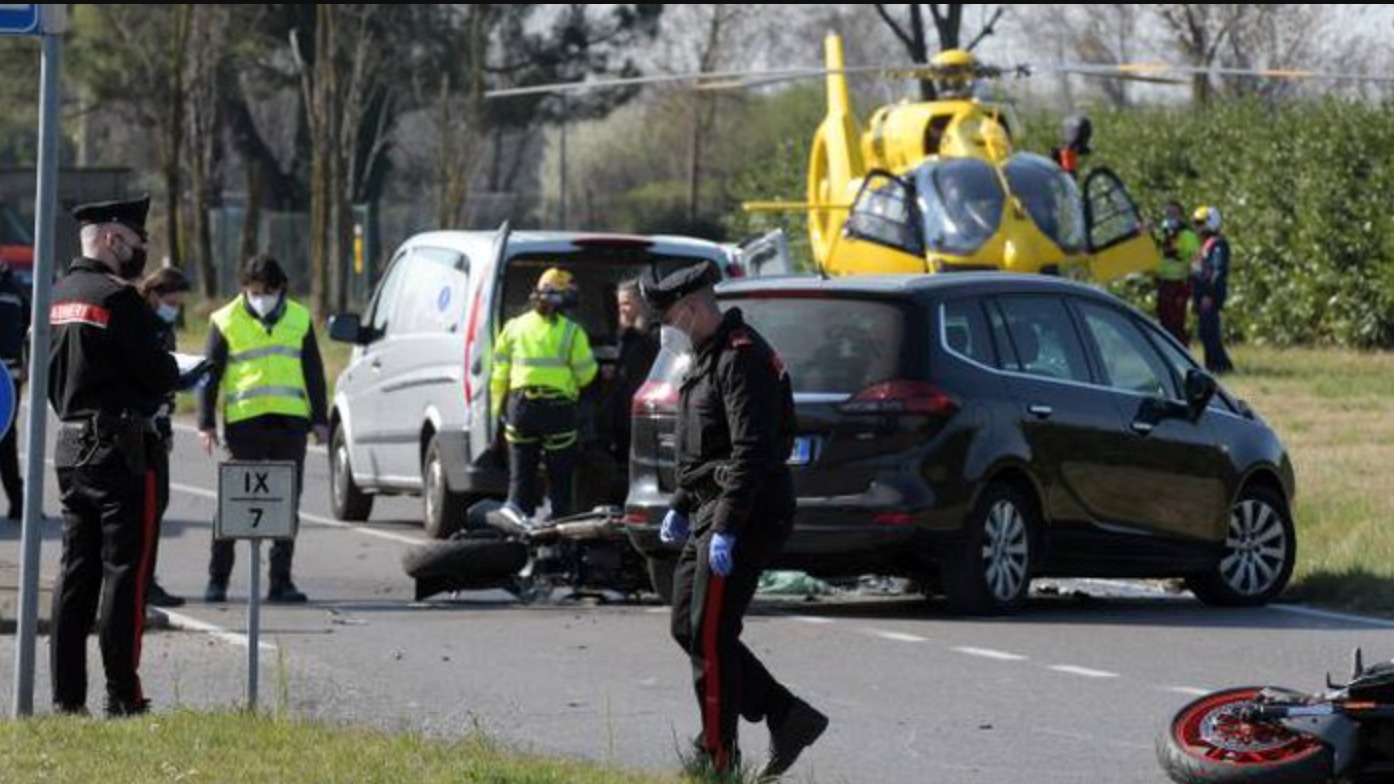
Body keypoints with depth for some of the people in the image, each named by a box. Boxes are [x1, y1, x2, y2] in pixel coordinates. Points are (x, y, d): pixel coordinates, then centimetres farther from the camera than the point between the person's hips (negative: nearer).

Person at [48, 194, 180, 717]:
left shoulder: (56, 298, 12)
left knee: (75, 571, 11)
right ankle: (122, 695, -5)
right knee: (125, 570, -4)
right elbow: (159, 374, -14)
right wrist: (172, 371, 6)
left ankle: (67, 693, 11)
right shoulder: (117, 298, -14)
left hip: (69, 446, 8)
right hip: (119, 449, -8)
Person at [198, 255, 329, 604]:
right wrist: (206, 424, -3)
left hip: (290, 422, 3)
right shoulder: (226, 322, 3)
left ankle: (281, 581, 9)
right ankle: (217, 579, 2)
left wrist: (320, 419, 10)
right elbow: (210, 375, 4)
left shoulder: (299, 319, 11)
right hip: (244, 422, -3)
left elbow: (314, 373, 15)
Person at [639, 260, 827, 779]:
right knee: (688, 628, 11)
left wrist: (726, 529, -26)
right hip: (711, 513, 11)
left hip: (747, 518, -11)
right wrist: (680, 507, 22)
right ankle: (787, 718, 14)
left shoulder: (741, 359, -17)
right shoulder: (710, 356, 16)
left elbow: (752, 450, -24)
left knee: (711, 638, -8)